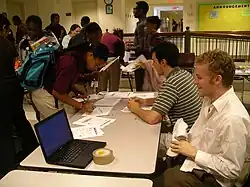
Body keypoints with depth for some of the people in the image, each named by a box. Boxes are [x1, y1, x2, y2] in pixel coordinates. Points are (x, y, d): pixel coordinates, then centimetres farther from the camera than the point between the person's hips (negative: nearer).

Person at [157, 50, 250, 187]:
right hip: (193, 160, 8)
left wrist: (194, 153, -18)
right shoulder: (210, 99, 0)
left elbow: (232, 170, -22)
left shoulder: (234, 118, -27)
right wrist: (184, 140, -3)